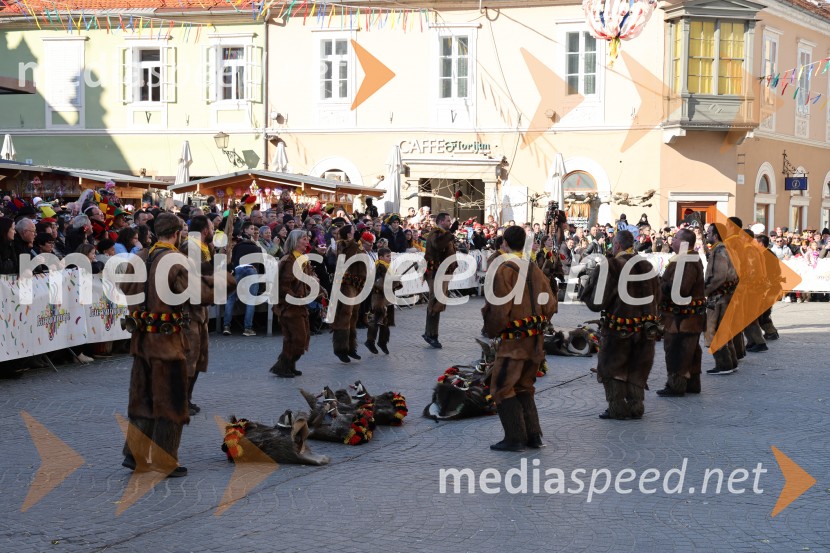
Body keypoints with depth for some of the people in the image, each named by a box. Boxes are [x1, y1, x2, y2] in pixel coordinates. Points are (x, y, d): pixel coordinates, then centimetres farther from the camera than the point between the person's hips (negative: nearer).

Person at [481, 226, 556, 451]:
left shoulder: (503, 271, -13)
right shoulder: (534, 269, 9)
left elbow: (500, 308, -16)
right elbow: (549, 304, 10)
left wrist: (491, 331, 0)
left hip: (513, 340, -8)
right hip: (535, 340, 8)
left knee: (502, 388, 0)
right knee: (523, 387, 18)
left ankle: (515, 438, -3)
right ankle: (533, 435, 16)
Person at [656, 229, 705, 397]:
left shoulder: (686, 262, -22)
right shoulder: (692, 259, 13)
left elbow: (679, 289, -30)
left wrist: (660, 285, -17)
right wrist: (662, 282, 5)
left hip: (681, 318, -11)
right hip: (691, 316, 11)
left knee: (676, 351, -4)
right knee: (690, 351, 16)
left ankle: (676, 385, 1)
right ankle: (692, 383, 24)